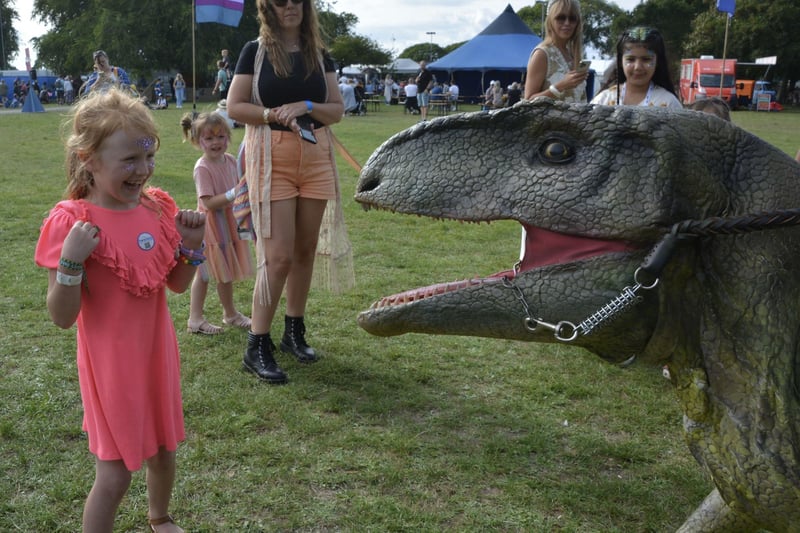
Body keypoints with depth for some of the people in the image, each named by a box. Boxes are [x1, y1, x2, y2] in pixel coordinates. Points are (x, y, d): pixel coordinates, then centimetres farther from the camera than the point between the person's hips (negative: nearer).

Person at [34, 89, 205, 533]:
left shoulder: (158, 208, -3)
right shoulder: (71, 221, -20)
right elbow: (62, 317, -18)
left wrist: (192, 245, -9)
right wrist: (71, 262, -33)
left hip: (158, 354, 6)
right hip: (111, 365, -6)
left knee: (163, 450, 22)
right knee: (114, 474, 2)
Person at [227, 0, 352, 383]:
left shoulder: (319, 55, 10)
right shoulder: (255, 51, 1)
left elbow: (337, 110, 6)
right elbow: (234, 107, -3)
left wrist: (306, 107, -12)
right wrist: (274, 114, -17)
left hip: (315, 158, 4)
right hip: (271, 158, -4)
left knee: (305, 250, 10)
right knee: (278, 255, -10)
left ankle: (294, 332, 24)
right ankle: (257, 346, 0)